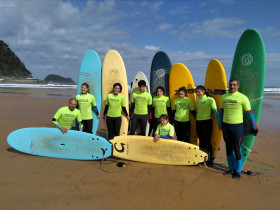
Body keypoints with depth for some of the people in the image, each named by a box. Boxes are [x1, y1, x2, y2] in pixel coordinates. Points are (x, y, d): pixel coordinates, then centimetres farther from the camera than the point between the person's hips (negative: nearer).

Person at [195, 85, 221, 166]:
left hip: (206, 122, -6)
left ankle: (210, 161, 11)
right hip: (198, 122, 6)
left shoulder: (210, 99, -10)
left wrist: (219, 123, -10)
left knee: (207, 142, -1)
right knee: (201, 142, 13)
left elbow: (215, 112, -10)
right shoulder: (197, 99, 9)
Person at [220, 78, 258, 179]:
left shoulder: (242, 97, -9)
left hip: (237, 126, -4)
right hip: (226, 126, 5)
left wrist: (254, 127, -3)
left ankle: (238, 171, 17)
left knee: (237, 149, 0)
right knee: (228, 148, 13)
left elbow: (249, 113, -5)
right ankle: (232, 168, 28)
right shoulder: (223, 97, 4)